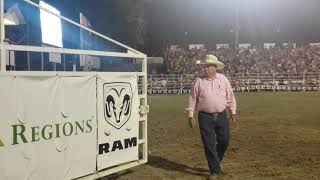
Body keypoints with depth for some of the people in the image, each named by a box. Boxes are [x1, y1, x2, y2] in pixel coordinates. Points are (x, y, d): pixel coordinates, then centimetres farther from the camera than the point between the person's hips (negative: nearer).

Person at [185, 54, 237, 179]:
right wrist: (190, 116, -1)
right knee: (209, 144, 0)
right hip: (205, 117, -2)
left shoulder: (223, 79, 3)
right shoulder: (199, 81, -2)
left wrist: (233, 112, 8)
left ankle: (216, 161, 39)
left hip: (221, 116, 2)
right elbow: (193, 99, 0)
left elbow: (230, 96, 8)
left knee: (224, 142, 10)